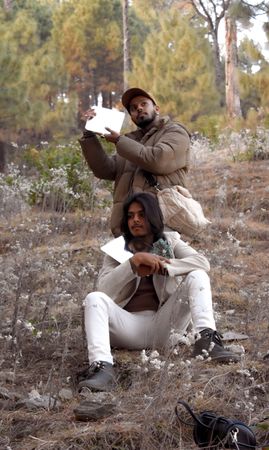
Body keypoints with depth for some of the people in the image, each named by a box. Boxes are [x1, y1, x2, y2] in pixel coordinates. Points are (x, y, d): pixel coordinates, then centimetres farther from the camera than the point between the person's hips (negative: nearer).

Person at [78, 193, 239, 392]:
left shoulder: (169, 242, 13)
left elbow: (203, 262, -6)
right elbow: (104, 288, -5)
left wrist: (159, 267, -15)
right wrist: (134, 261, -18)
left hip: (162, 325, 1)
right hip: (128, 324, 0)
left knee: (197, 276, -15)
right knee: (95, 298, -29)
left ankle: (206, 340, -33)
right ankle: (102, 367, -47)